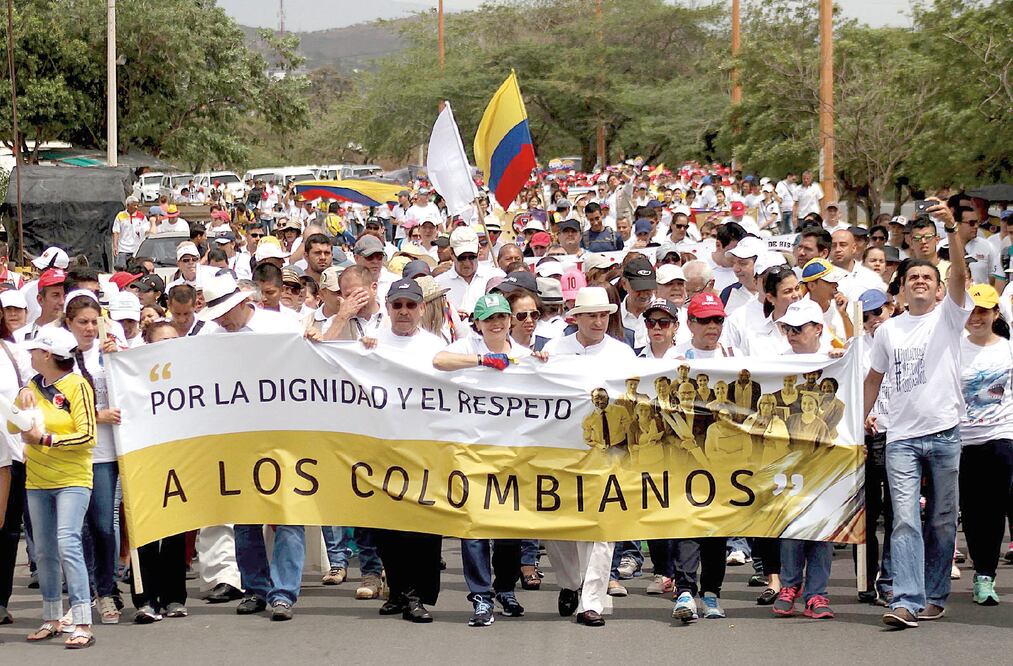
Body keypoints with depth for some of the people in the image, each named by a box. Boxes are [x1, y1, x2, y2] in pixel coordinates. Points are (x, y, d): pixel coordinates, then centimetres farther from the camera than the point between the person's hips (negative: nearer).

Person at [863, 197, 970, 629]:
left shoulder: (948, 315, 3)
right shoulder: (888, 331, 12)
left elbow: (959, 273, -14)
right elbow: (875, 376, 23)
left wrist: (951, 228, -27)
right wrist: (862, 416, 15)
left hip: (946, 432, -1)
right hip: (902, 436, 1)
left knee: (942, 521, 7)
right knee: (905, 520, -9)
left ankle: (934, 596, 18)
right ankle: (907, 601, -16)